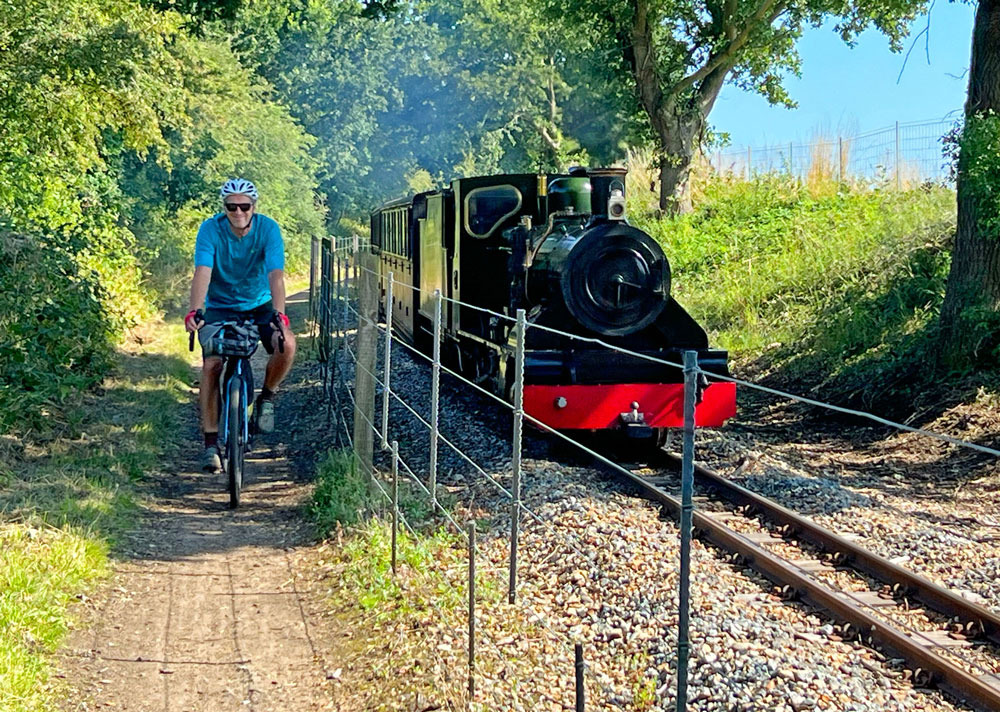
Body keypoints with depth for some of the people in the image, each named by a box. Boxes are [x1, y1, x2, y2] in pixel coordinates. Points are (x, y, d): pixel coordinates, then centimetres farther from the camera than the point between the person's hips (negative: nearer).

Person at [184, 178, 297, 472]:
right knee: (211, 365, -18)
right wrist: (195, 310, -47)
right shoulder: (211, 229, -17)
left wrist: (279, 314, -45)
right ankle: (211, 443, -9)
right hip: (220, 306, 0)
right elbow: (202, 273, -29)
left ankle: (266, 397, 1)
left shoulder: (268, 229, -17)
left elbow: (275, 275, -28)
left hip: (260, 305, 0)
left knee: (287, 344, -27)